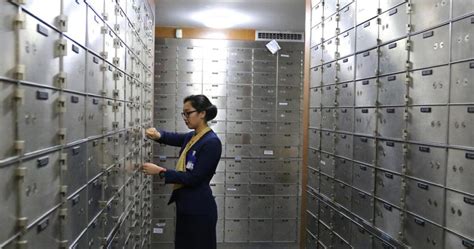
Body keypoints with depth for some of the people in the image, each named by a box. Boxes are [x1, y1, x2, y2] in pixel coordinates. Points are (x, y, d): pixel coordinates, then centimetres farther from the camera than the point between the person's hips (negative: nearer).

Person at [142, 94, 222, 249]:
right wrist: (158, 135, 1)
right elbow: (175, 137, 25)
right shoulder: (191, 137, 7)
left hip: (199, 209, -9)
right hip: (184, 205, 9)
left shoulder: (212, 142, -18)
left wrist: (160, 171, -19)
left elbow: (194, 178, -21)